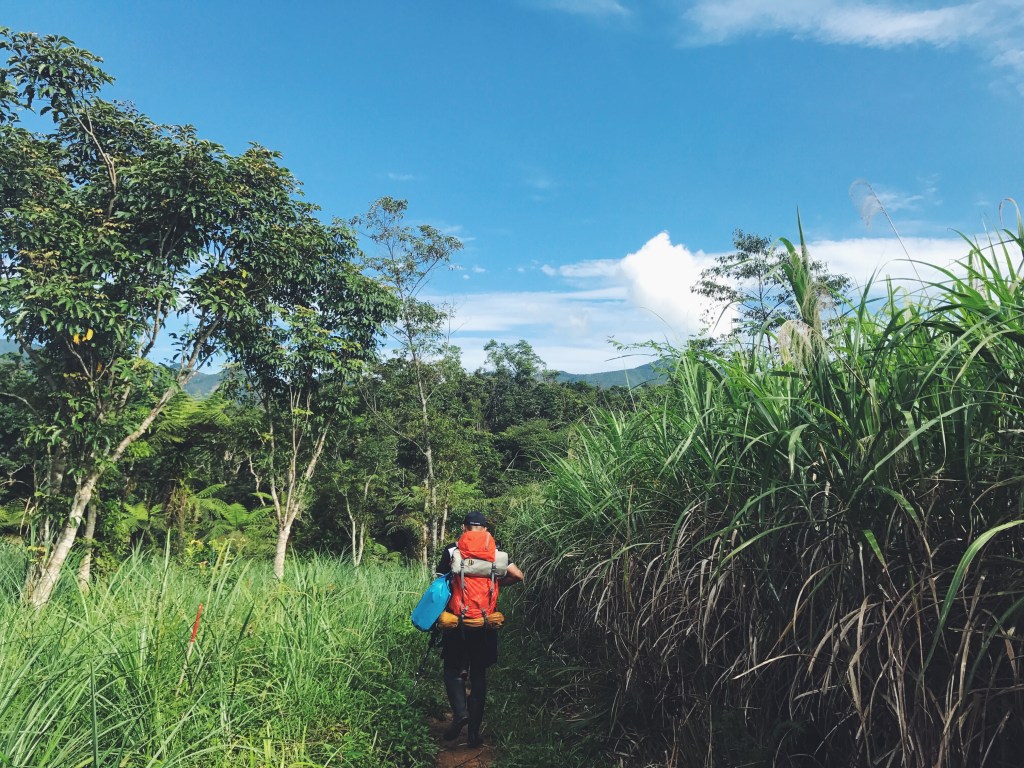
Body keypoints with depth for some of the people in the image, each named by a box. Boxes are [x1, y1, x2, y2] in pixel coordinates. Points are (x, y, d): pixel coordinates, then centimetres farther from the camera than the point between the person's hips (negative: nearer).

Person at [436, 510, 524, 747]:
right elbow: (518, 575, -4)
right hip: (485, 623, 2)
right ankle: (474, 731, 13)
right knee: (478, 674, 12)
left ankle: (460, 712, -11)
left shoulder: (451, 551, -2)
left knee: (453, 668, 13)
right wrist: (496, 583, 9)